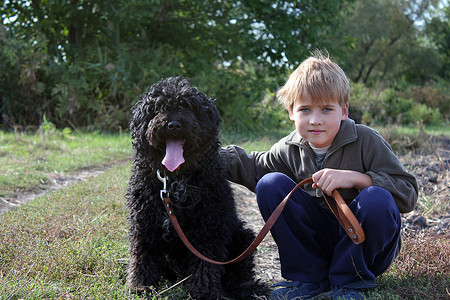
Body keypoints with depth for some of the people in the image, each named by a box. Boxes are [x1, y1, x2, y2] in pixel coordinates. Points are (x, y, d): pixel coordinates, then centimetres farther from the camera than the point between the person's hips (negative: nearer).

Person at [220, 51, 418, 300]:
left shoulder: (365, 141, -15)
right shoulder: (290, 150, -1)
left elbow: (408, 194, -19)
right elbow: (253, 168, 17)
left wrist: (354, 178, -31)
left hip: (364, 244, -3)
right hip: (318, 239, 4)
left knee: (377, 199, -35)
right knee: (270, 184, -13)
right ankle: (307, 278, -8)